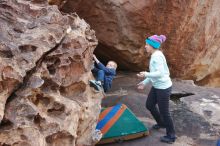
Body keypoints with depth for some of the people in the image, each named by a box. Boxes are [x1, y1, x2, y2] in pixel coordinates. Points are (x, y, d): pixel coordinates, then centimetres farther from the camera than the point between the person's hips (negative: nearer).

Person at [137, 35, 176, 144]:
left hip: (163, 87, -10)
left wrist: (146, 74, -21)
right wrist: (144, 83, 11)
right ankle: (161, 123, 44)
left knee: (164, 111, 2)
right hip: (156, 86, 10)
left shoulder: (157, 56, -22)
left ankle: (171, 136, 19)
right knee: (149, 105, 21)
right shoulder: (154, 55, 9)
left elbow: (160, 73, -29)